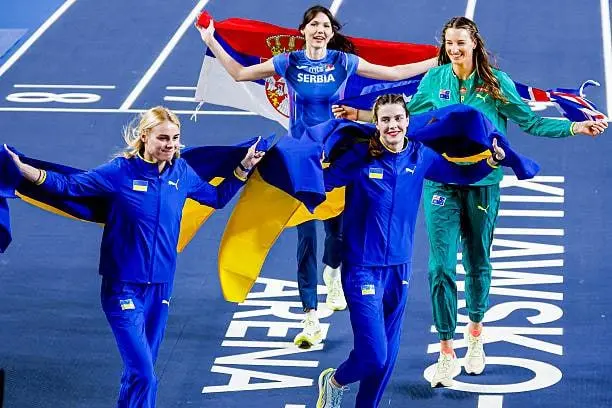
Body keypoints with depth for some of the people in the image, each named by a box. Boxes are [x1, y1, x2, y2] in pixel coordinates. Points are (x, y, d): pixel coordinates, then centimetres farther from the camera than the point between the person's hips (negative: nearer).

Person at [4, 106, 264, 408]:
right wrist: (28, 171, -24)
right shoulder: (122, 171, -11)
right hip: (124, 288, -5)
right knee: (143, 375, -12)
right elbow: (70, 186, -11)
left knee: (139, 371, 15)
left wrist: (243, 168, 14)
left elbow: (218, 197, 20)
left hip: (160, 286, 5)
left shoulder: (182, 173, 2)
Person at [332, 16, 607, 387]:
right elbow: (407, 117, 12)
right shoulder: (434, 80, 1)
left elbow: (530, 121, -2)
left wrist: (576, 127, -11)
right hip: (441, 184, 0)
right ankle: (447, 353, 0)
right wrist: (361, 116, 8)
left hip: (482, 185, 0)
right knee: (441, 266, -6)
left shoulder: (496, 82, -3)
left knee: (479, 262, 12)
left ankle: (475, 334, 35)